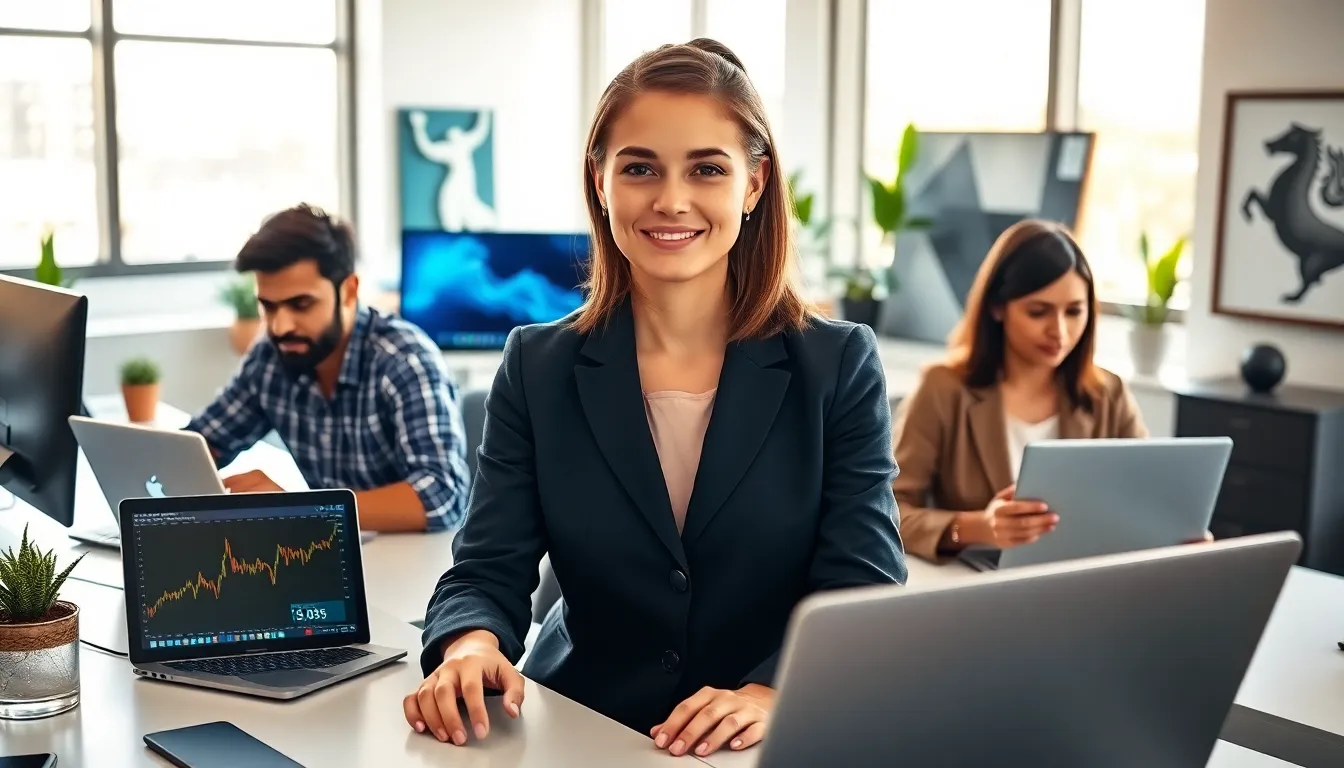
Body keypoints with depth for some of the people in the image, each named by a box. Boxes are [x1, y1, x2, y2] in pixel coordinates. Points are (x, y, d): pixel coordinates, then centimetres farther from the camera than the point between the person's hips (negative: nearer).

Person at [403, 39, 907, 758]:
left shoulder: (839, 366, -1)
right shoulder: (538, 369, 3)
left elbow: (866, 594, -7)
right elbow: (488, 572, -1)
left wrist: (774, 695, -25)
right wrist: (472, 645, -23)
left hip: (770, 747, -1)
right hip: (579, 737, 1)